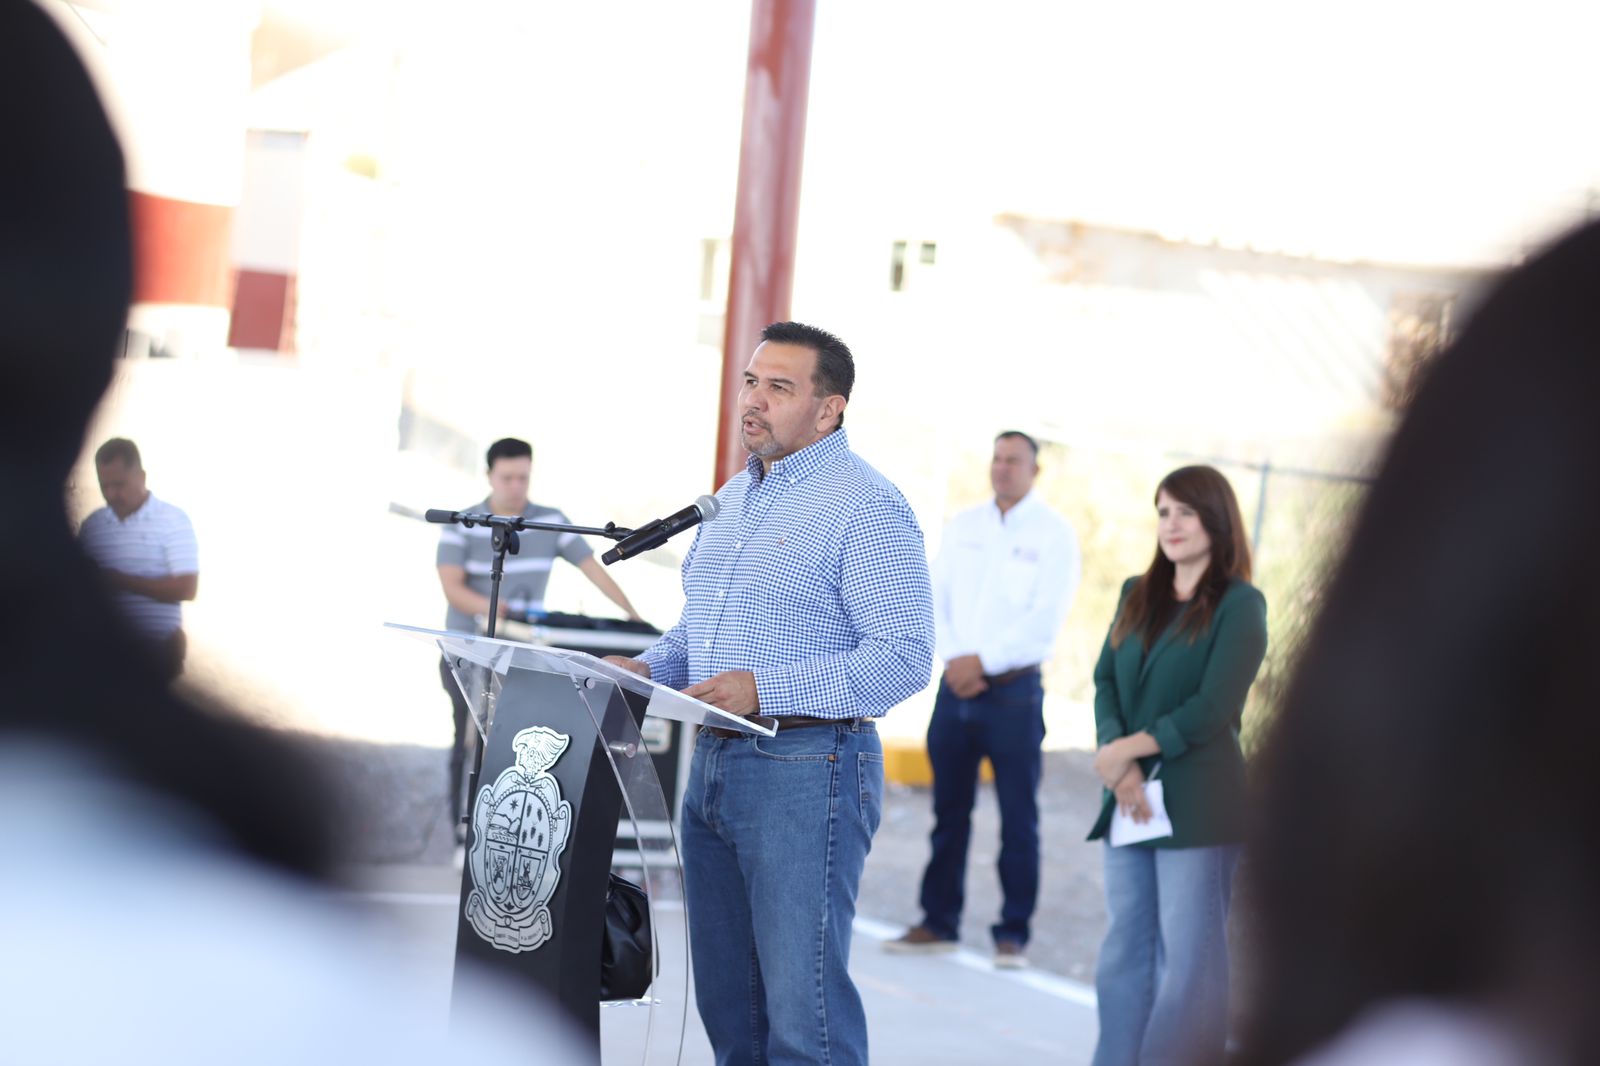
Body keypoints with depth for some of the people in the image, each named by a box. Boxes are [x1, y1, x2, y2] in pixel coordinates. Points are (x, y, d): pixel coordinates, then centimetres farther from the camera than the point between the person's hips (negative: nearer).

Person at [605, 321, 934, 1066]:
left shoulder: (865, 507, -10)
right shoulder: (733, 499, 17)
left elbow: (903, 658, -18)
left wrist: (765, 690, -23)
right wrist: (648, 669, 5)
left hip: (808, 769, -9)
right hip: (714, 763, 9)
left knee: (803, 1005, -8)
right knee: (727, 1000, 12)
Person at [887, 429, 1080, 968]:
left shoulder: (1053, 533, -1)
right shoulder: (963, 526, 12)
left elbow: (1046, 617, -9)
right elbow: (937, 596, 9)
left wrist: (984, 661, -13)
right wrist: (954, 659, -7)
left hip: (1015, 690, -4)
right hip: (957, 684, 4)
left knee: (1018, 817, -2)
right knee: (949, 811, 8)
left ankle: (1012, 934, 1)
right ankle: (939, 922, 15)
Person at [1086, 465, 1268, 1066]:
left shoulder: (1240, 605, -4)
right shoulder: (1137, 595, 15)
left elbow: (1213, 710, -12)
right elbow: (1106, 682, 6)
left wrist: (1128, 748, -12)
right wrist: (1120, 763, -10)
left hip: (1197, 806, -6)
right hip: (1130, 804, 6)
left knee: (1189, 960, -4)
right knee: (1125, 953, 8)